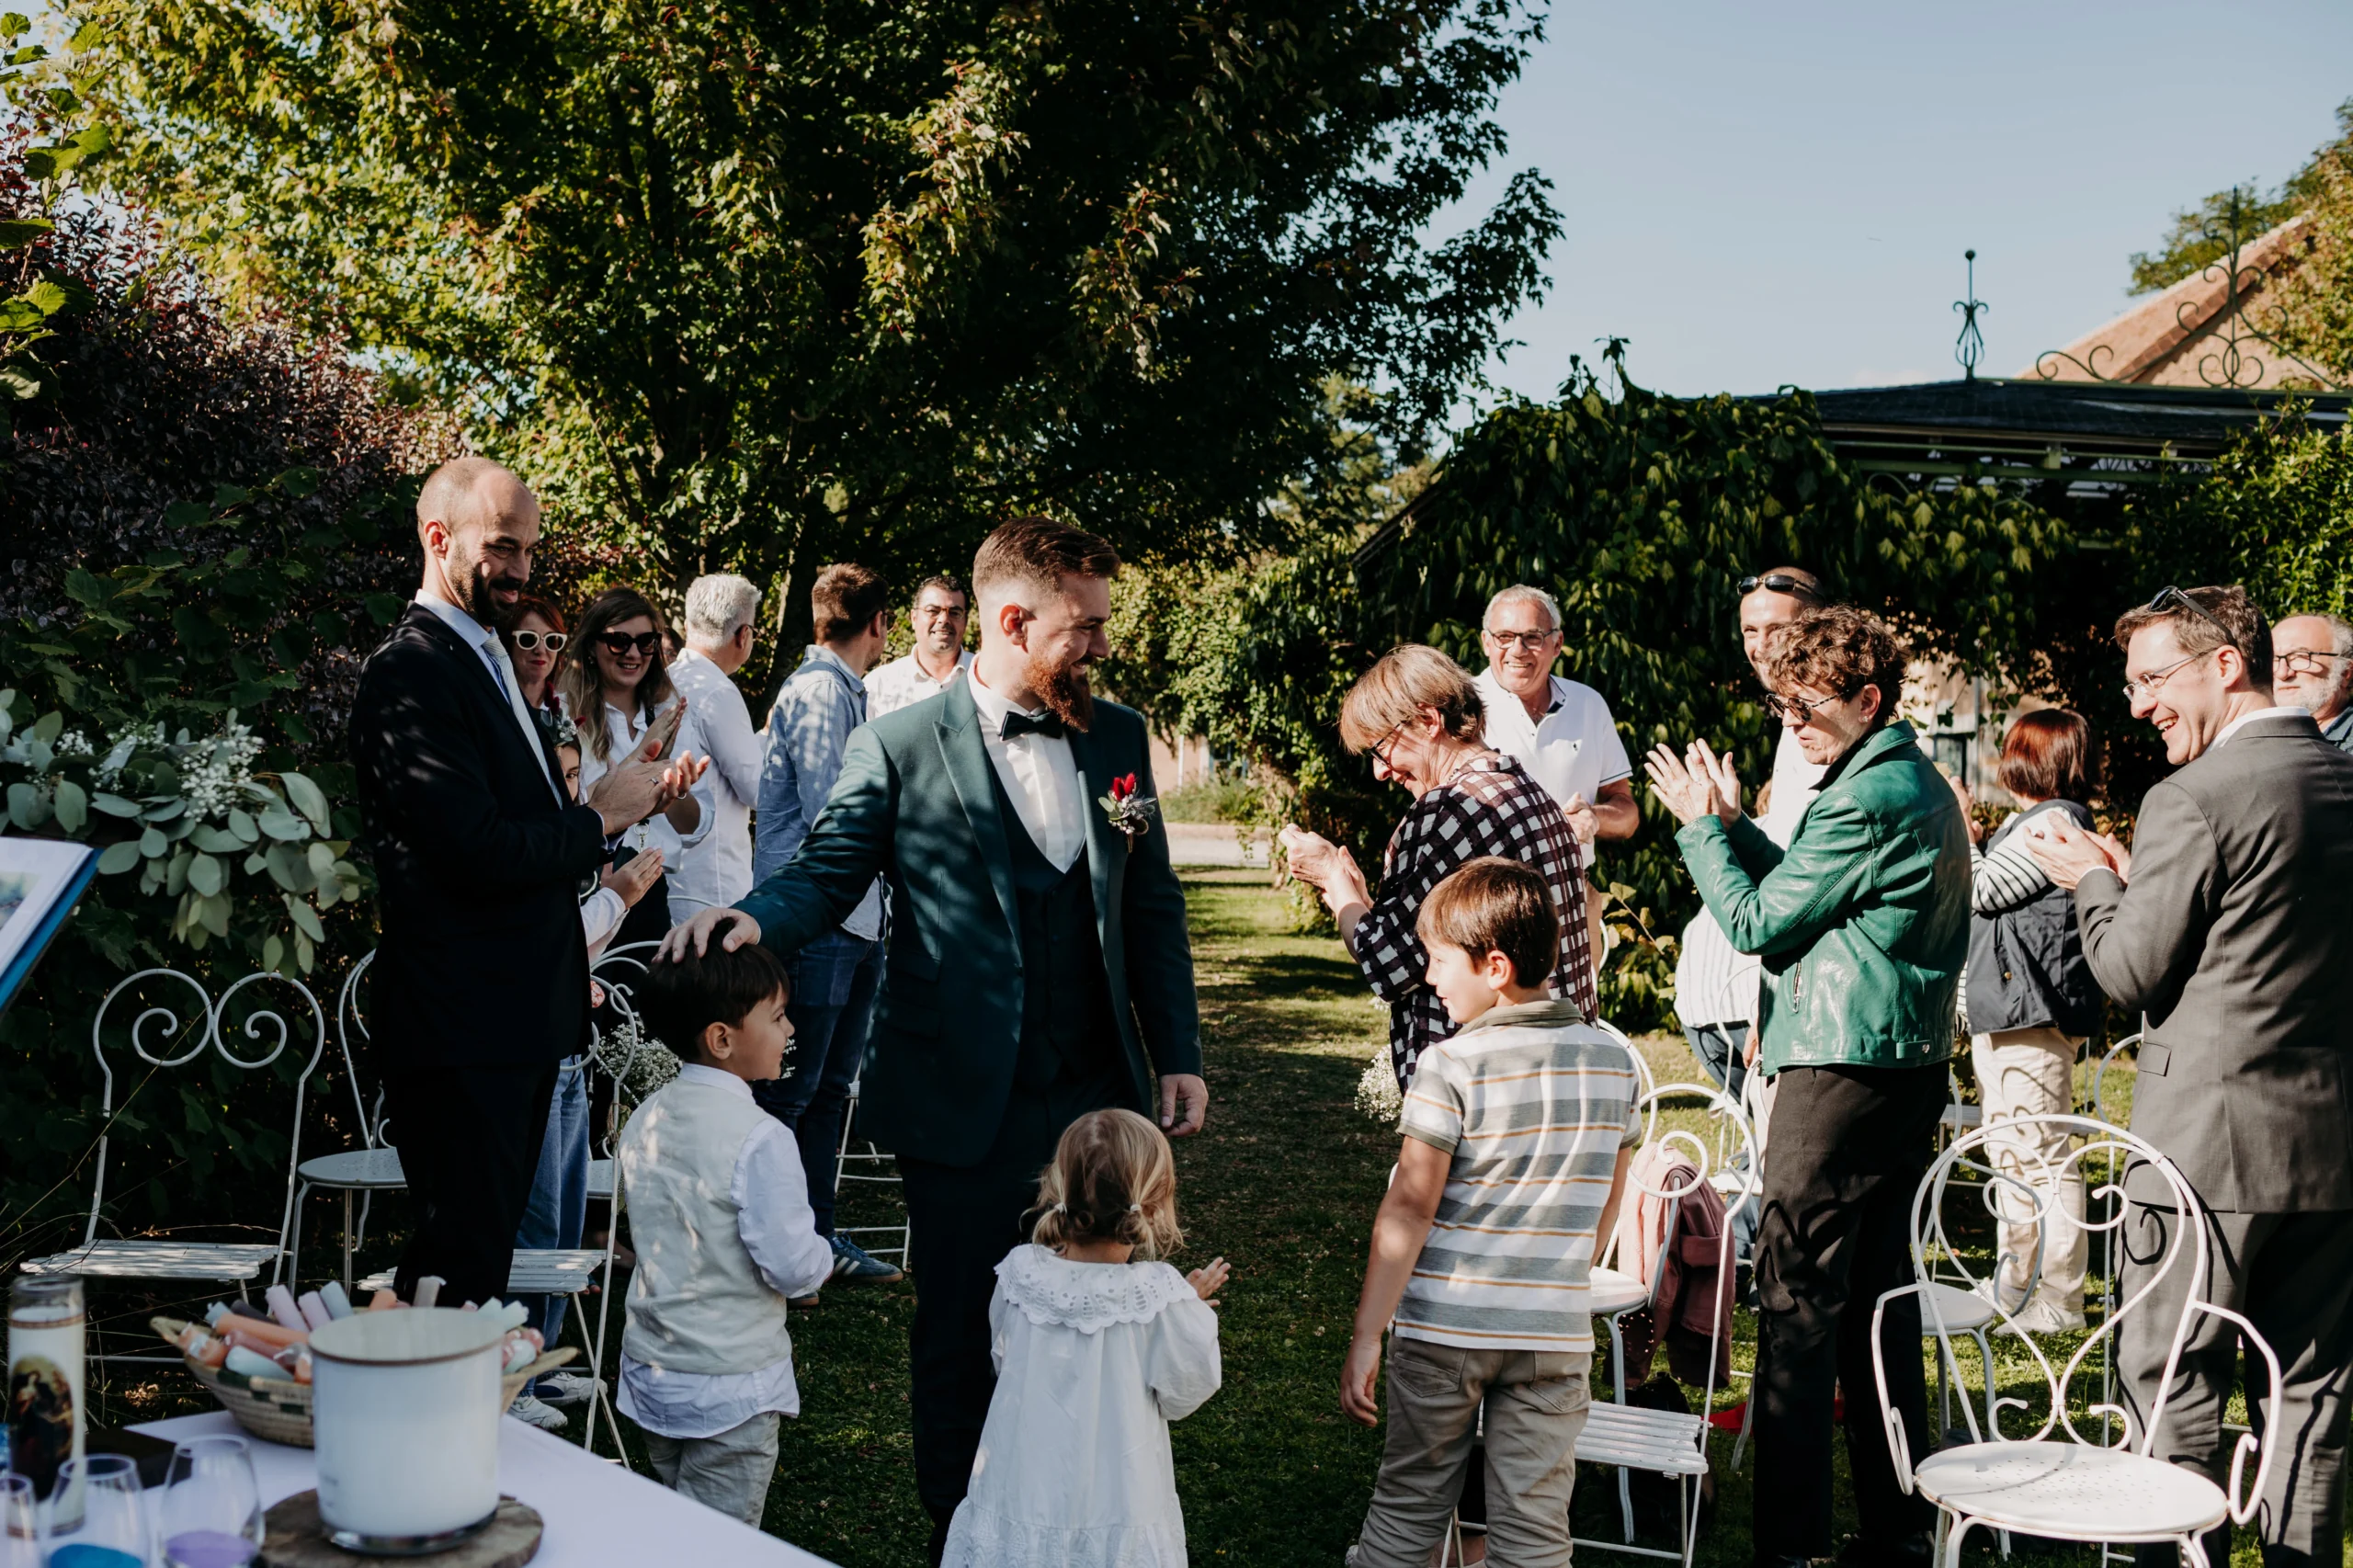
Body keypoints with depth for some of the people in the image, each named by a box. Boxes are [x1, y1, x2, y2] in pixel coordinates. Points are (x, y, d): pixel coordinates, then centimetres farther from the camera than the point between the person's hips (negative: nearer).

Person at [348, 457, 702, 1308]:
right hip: (461, 1023, -10)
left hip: (519, 1015, 10)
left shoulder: (487, 657, 17)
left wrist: (631, 795, 4)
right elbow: (478, 854, -23)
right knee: (466, 1261, -4)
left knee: (485, 1241, 16)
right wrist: (600, 818, -10)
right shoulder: (411, 671, -15)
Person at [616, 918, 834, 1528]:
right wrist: (821, 1254, -1)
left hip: (651, 1373, 7)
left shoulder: (643, 1122, 1)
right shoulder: (759, 1139, -23)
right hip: (731, 1386, -7)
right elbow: (790, 1266, -21)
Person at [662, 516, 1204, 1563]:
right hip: (965, 1109, -3)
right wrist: (751, 920, -28)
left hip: (1096, 1097, 4)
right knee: (959, 1338, 10)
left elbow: (1153, 908, 11)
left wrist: (1177, 1056, 8)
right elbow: (825, 876, -5)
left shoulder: (1117, 736, 7)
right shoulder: (899, 749, -6)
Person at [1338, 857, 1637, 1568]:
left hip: (1443, 1324, -3)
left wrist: (1365, 1336, -10)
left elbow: (1410, 1208, -14)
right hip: (1554, 1333, 3)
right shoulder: (1611, 1061, 2)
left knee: (1409, 1501, 14)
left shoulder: (1452, 1064, -13)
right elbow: (1608, 1201, 12)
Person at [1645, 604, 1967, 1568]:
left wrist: (1700, 826, 2)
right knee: (1879, 1297, 15)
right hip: (1911, 1065, 10)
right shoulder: (1921, 783, 15)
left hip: (1841, 1072, -10)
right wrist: (1733, 822, 15)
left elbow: (1757, 923, -10)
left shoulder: (1866, 799, -16)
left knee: (1797, 1304, -5)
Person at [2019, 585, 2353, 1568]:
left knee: (2173, 1392, 3)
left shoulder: (2192, 801, -15)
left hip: (2208, 1151, -7)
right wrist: (2134, 879, 15)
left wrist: (2093, 880, 7)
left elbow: (2132, 974, -10)